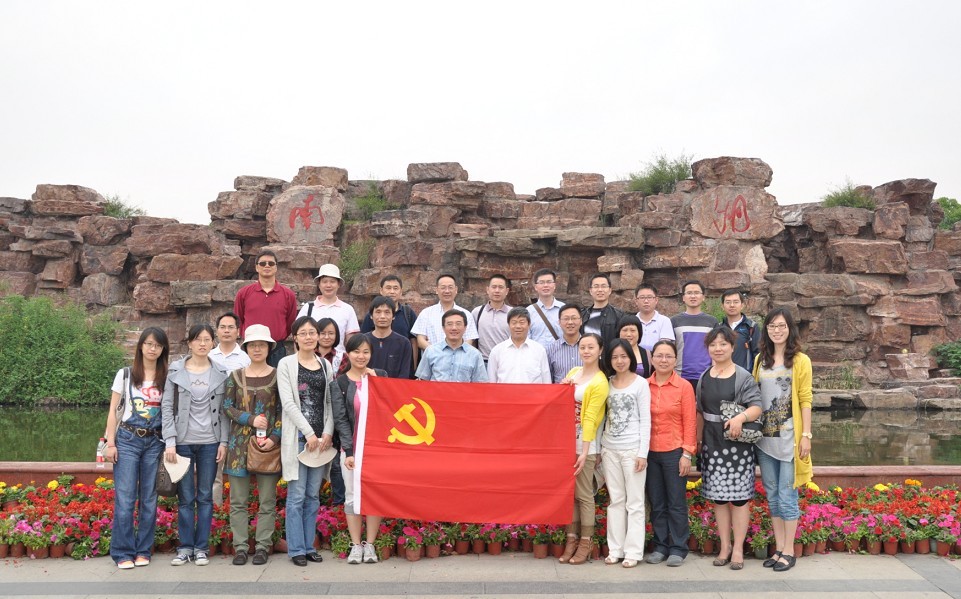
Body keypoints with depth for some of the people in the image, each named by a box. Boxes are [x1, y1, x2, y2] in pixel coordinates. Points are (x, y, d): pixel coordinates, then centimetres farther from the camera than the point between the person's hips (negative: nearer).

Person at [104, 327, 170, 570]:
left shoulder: (166, 378, 5)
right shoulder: (125, 375, 3)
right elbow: (113, 410, 3)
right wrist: (110, 443, -4)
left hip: (155, 442, 1)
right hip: (128, 439, -1)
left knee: (149, 498, 6)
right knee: (125, 498, -3)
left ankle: (143, 550, 16)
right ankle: (123, 552, 7)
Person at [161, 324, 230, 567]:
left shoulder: (221, 373, 4)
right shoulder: (176, 371, 1)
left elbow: (224, 410, 5)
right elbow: (167, 407, -1)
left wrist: (224, 441, -1)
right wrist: (170, 442, -8)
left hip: (210, 442, 1)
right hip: (183, 442, -1)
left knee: (205, 496, 7)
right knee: (185, 497, 5)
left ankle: (201, 548, 15)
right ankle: (185, 547, 16)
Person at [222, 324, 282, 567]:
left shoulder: (278, 376, 2)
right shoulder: (235, 376, 8)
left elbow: (282, 411, 0)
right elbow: (227, 407, 4)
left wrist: (274, 438, -11)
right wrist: (251, 419, -11)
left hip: (268, 444, -2)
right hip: (240, 443, 2)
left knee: (267, 500, 3)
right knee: (238, 500, 5)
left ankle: (262, 546, 12)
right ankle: (240, 546, 13)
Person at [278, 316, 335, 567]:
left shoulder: (326, 365, 12)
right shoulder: (286, 364, 0)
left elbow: (330, 402, 9)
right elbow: (288, 403, -8)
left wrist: (327, 433, -4)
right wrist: (309, 433, -13)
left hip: (321, 438, 4)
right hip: (296, 436, -4)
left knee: (313, 495, 9)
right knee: (297, 495, -2)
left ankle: (309, 545, 18)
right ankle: (296, 549, 8)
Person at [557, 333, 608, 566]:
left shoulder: (600, 383, -8)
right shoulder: (573, 373, 12)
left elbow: (590, 419, -14)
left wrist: (584, 452, -17)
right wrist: (562, 387, 0)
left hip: (584, 445, -6)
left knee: (584, 495, 1)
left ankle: (585, 543, 11)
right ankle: (572, 539, 18)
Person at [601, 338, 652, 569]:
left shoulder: (640, 383, -2)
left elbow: (645, 420, -5)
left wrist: (643, 453, -10)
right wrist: (599, 448, 7)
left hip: (632, 449, -4)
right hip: (609, 449, 4)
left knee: (634, 502, 2)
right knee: (615, 500, 9)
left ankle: (633, 552, 8)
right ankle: (615, 549, 16)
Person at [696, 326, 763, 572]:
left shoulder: (743, 377, -4)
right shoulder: (704, 377, 10)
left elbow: (756, 406, -13)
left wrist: (741, 417, -31)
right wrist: (698, 440, 13)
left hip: (737, 443, -4)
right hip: (712, 444, 4)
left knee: (739, 496, 1)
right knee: (717, 496, 8)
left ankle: (738, 548, 12)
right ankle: (724, 546, 20)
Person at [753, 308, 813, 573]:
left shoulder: (800, 361, -3)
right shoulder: (760, 360, 9)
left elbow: (805, 400, -5)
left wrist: (806, 435, -9)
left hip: (789, 437, -4)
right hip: (764, 436, 4)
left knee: (787, 495, 0)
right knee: (772, 495, 10)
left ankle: (789, 551, 11)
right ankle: (779, 548, 20)